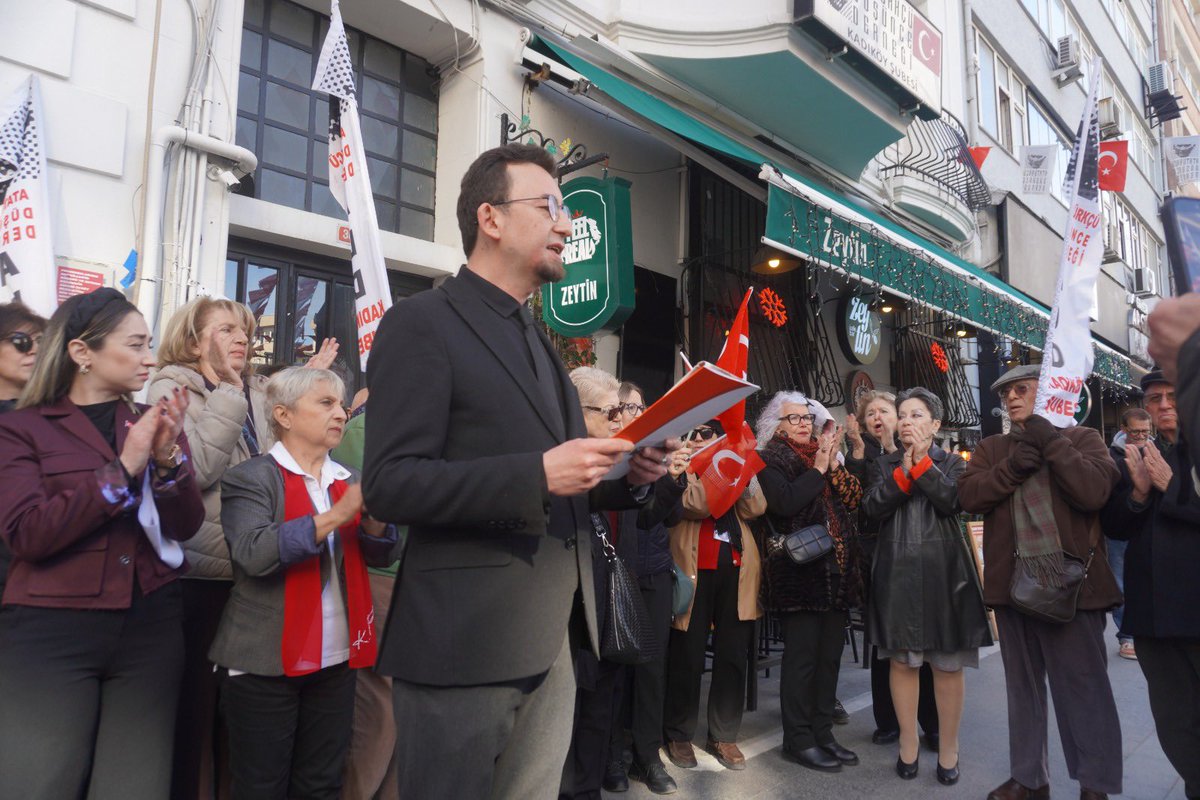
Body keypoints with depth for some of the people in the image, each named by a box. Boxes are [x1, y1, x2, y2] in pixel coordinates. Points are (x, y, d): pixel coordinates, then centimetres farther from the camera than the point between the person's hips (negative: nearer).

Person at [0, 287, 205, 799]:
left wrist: (167, 459, -16)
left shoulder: (155, 424, 9)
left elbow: (186, 526, 1)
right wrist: (122, 469, -18)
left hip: (151, 627, 3)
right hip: (52, 630, -3)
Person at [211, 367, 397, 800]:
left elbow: (381, 554, 5)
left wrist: (372, 515, -15)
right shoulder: (249, 478, -7)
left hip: (336, 660, 5)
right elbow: (255, 552, -22)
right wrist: (336, 515, -26)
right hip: (266, 662, -5)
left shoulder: (347, 480, 10)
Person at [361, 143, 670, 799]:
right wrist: (539, 474, -24)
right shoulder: (421, 322, -8)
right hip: (463, 643, -7)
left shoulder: (539, 342, 17)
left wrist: (624, 478, 2)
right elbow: (389, 483, -17)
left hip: (551, 644, 8)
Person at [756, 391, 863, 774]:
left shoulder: (825, 454, 16)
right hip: (798, 570, -7)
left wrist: (834, 464, -5)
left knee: (829, 654, 11)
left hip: (836, 570, 7)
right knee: (801, 656, -1)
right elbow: (785, 503, -20)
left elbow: (854, 498, 6)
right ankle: (798, 740, 10)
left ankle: (822, 732, 23)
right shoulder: (771, 460, -3)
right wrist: (818, 469, -11)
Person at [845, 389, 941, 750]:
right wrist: (857, 449, -13)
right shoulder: (861, 455, 10)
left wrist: (892, 448, -18)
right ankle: (888, 721, 16)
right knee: (883, 642, 6)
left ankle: (932, 724, 11)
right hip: (877, 555, 1)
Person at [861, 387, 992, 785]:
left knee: (947, 664, 4)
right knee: (902, 661, 7)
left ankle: (948, 747, 19)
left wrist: (922, 460, -14)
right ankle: (908, 744, 20)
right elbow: (873, 507, -6)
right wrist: (904, 471, -15)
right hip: (897, 572, 1)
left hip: (942, 571, -1)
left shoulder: (952, 462, 6)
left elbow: (953, 501, -13)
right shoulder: (884, 464, 10)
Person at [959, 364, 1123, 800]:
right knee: (1023, 685, 15)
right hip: (1012, 583, 5)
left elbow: (1094, 492, -17)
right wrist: (1013, 465, -14)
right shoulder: (991, 448, 13)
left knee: (1083, 687, 4)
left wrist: (1050, 439, -13)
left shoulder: (1081, 438, 1)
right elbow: (968, 495, -3)